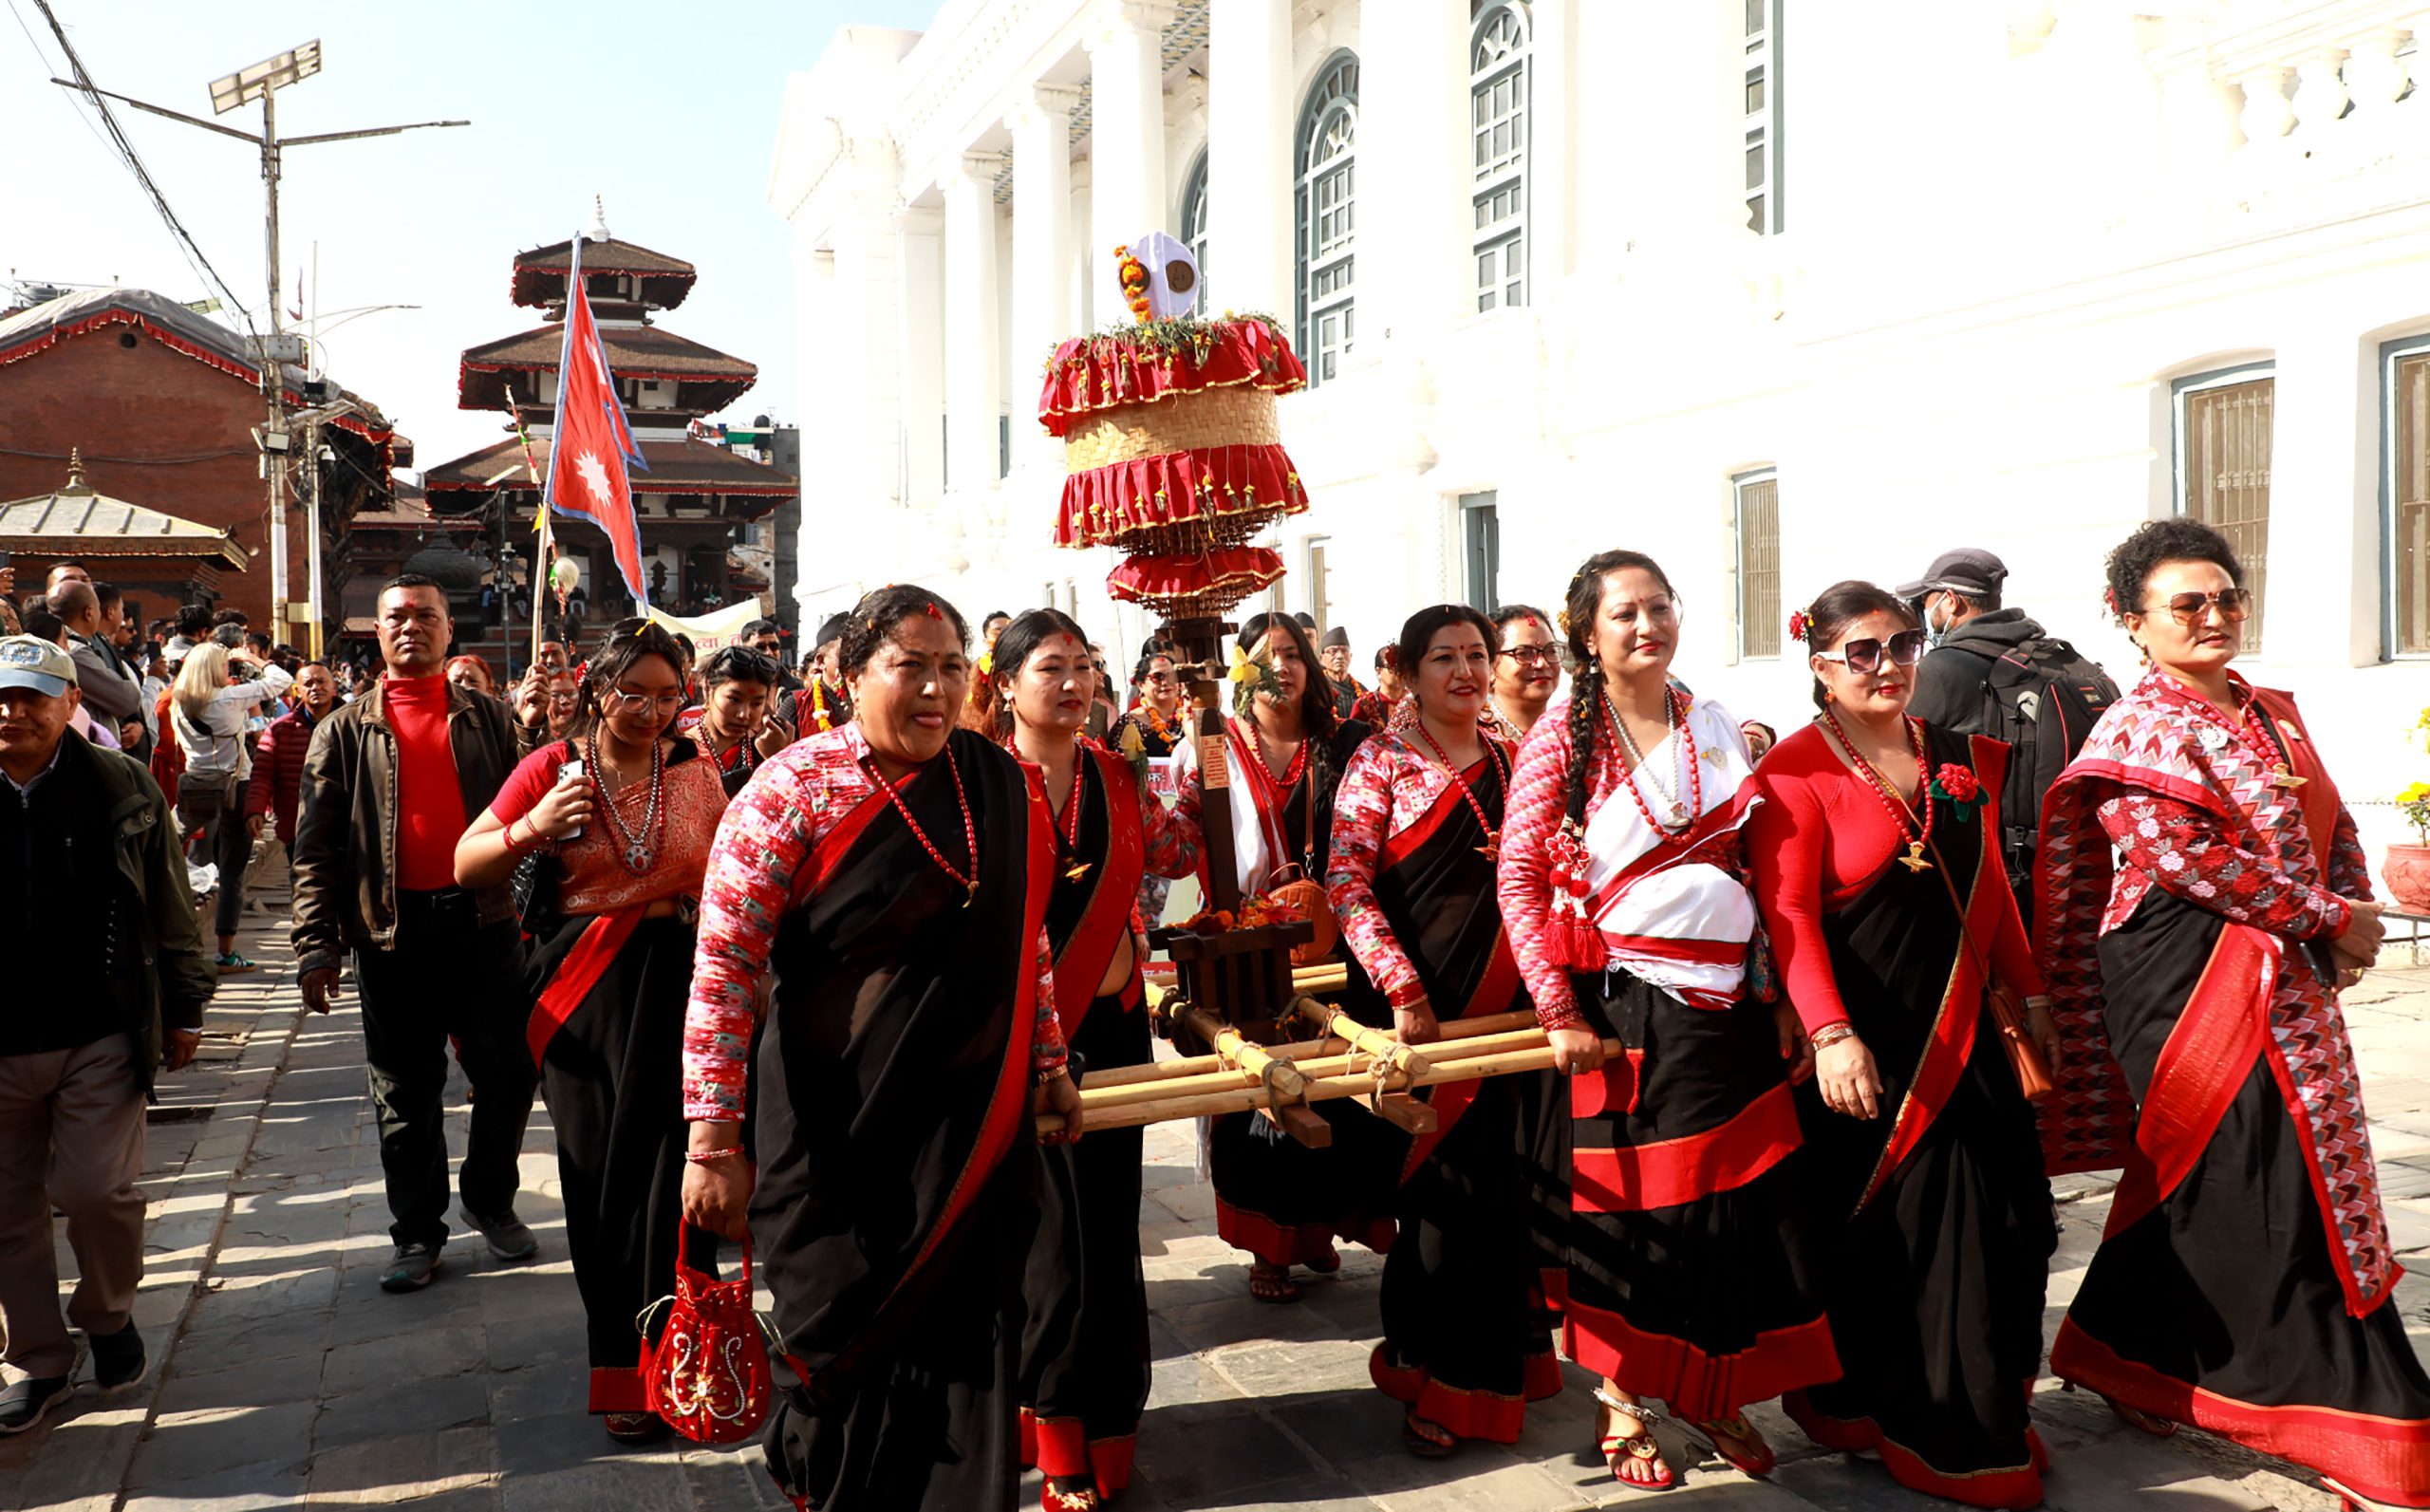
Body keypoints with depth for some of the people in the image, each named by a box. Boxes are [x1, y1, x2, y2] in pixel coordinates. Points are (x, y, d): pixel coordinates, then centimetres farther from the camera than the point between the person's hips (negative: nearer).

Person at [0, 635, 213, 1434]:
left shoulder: (122, 787, -2)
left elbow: (170, 908, 4)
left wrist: (183, 1008, 5)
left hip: (102, 1036, -2)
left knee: (96, 1188, -6)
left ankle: (109, 1315, 23)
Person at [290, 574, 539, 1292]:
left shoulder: (488, 717, 8)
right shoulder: (345, 731, 5)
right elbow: (316, 846, 2)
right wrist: (317, 946, -5)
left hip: (483, 918, 1)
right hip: (392, 930, 0)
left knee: (509, 1069, 5)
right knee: (405, 1091, 8)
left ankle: (490, 1199, 27)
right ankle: (417, 1231, 21)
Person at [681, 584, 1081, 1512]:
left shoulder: (1003, 786, 4)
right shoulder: (795, 790, -10)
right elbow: (724, 965, -14)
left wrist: (1050, 1068, 17)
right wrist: (712, 1138, -19)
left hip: (979, 1125, 4)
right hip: (843, 1137, -4)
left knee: (969, 1342, 9)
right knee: (851, 1353, 9)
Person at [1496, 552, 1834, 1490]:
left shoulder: (1716, 729, 9)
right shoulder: (1563, 733, -4)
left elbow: (1760, 868, 12)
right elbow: (1519, 880, -8)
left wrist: (1779, 994, 7)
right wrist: (1559, 1011, -14)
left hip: (1729, 999, 4)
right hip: (1624, 1007, -4)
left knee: (1741, 1196, 7)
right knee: (1629, 1203, 4)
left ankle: (1713, 1392, 27)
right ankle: (1623, 1405, 22)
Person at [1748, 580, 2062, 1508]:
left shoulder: (1962, 758, 11)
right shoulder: (1795, 771, -9)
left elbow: (1989, 889, 17)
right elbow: (1789, 913, -17)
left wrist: (2030, 996, 15)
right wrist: (1830, 1033, -26)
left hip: (1961, 1024, 6)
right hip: (1862, 1035, -6)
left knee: (2003, 1215, 8)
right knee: (1890, 1228, 1)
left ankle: (1983, 1413, 27)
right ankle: (1922, 1434, 19)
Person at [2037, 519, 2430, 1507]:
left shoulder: (2273, 715, 15)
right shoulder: (2137, 732, -10)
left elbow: (2335, 828, 19)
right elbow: (2198, 861, -18)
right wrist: (2332, 920, -11)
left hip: (2287, 973, 8)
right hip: (2188, 975, -8)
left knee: (2197, 1180, 14)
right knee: (2266, 1186, -5)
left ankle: (2126, 1361, 30)